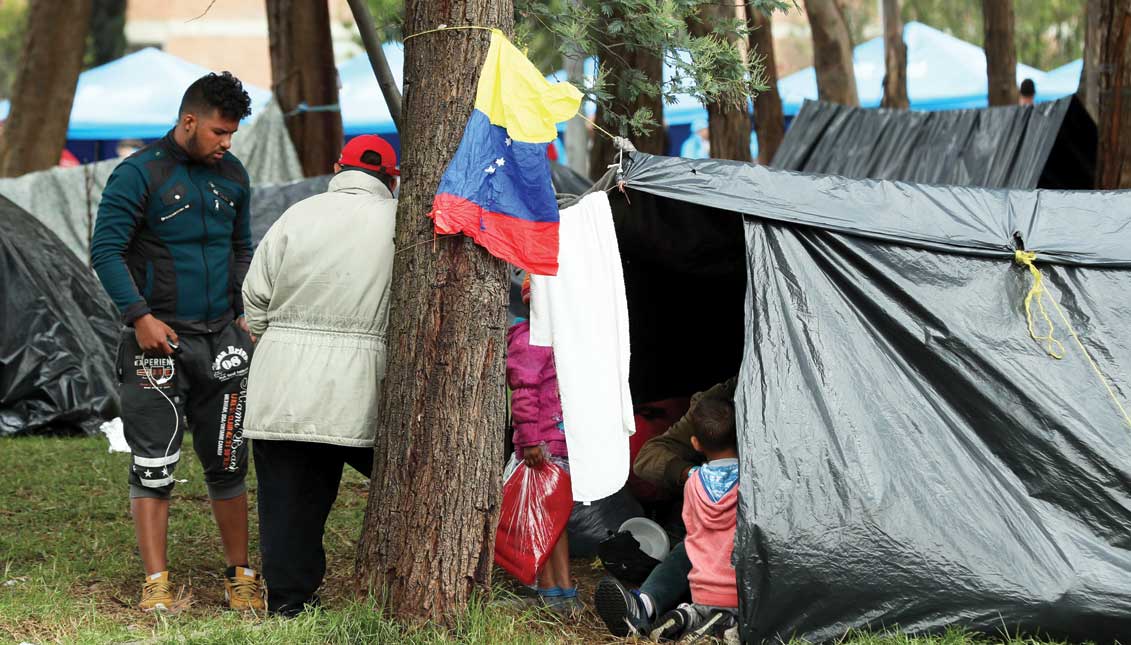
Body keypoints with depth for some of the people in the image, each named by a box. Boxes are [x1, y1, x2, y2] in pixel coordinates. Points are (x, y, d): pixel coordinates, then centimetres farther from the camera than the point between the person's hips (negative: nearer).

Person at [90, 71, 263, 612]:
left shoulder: (233, 176, 11)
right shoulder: (139, 174, -8)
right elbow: (105, 250, -10)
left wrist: (243, 312, 13)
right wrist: (139, 315, -17)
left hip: (220, 338, 5)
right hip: (158, 339, -5)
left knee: (227, 463, 9)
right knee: (154, 465, -5)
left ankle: (241, 577, 16)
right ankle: (156, 584, -1)